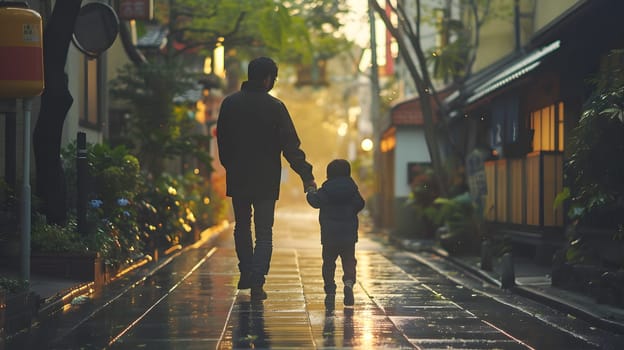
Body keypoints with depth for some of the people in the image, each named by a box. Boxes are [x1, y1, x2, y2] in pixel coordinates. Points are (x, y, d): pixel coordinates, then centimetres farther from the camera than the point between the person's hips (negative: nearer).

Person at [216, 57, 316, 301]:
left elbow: (221, 140, 9)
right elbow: (290, 145, -12)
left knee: (242, 227, 20)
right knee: (264, 232, 3)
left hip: (237, 178, 3)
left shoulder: (229, 104, 1)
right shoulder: (274, 107, -10)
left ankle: (246, 274, 23)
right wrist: (307, 176, -8)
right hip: (266, 180, -3)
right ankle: (257, 282, -9)